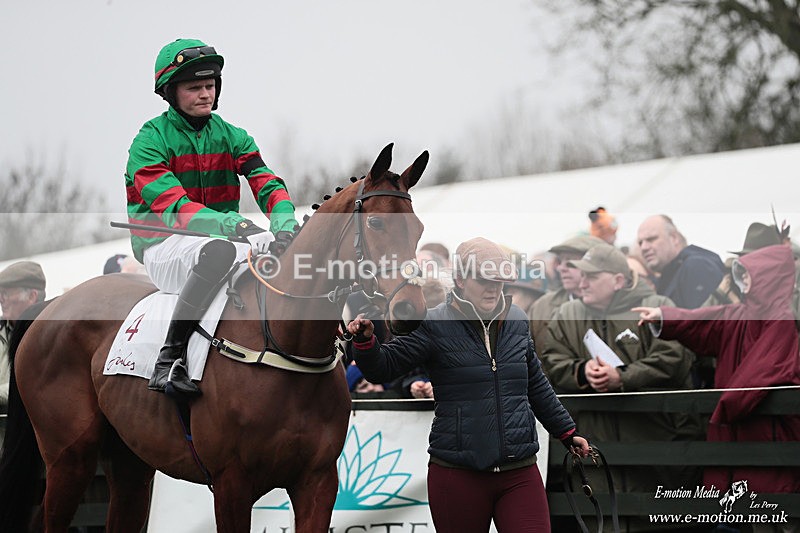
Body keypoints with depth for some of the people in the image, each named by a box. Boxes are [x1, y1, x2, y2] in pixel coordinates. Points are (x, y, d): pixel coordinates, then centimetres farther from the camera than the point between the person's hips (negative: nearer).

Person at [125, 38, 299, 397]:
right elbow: (173, 207, -20)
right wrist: (236, 225, -35)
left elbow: (268, 185, -2)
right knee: (218, 250, -39)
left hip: (222, 239, 6)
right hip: (164, 247, -6)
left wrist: (283, 227, -26)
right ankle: (169, 358, -38)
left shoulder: (231, 137, 11)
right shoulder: (151, 141, -6)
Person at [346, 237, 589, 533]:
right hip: (458, 474, -3)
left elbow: (536, 387, 22)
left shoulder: (517, 322, 8)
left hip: (519, 474, 3)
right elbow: (382, 368, -6)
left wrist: (567, 433, 29)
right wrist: (365, 341, -26)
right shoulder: (435, 325, -4)